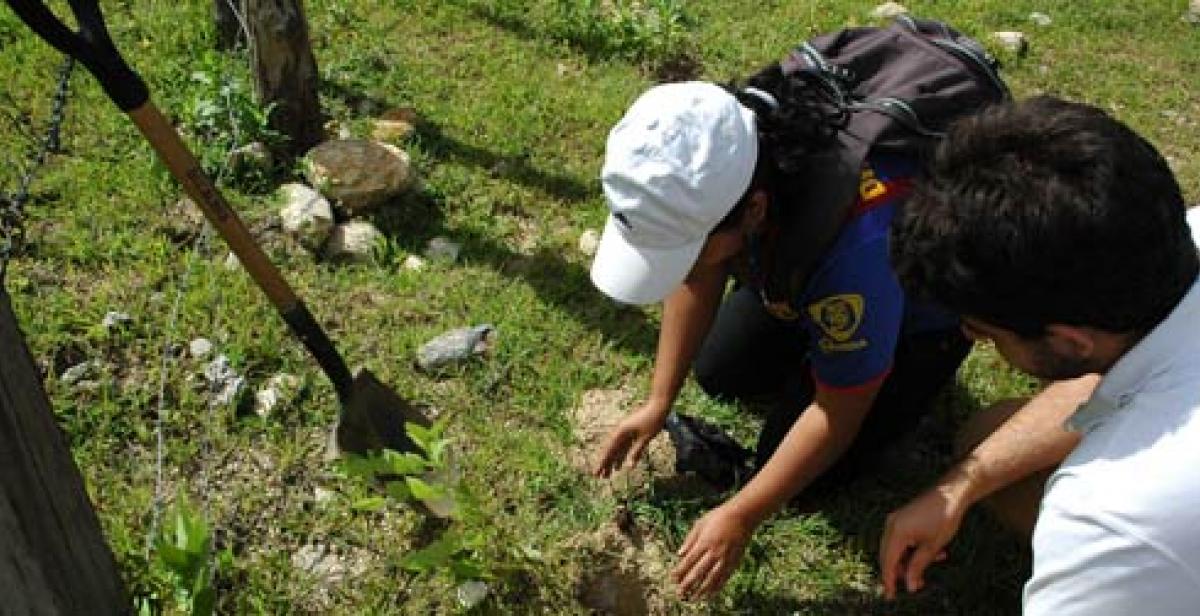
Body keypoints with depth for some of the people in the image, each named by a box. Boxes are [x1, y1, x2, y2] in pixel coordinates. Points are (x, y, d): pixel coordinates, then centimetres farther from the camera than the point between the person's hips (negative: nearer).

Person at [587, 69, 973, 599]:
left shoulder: (856, 246, -46)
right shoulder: (711, 167, -29)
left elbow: (837, 416, -31)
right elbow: (697, 281, -10)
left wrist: (739, 518, -24)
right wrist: (658, 403, -8)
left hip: (916, 311, -5)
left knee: (810, 476, -6)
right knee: (719, 373, 6)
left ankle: (913, 376, 14)